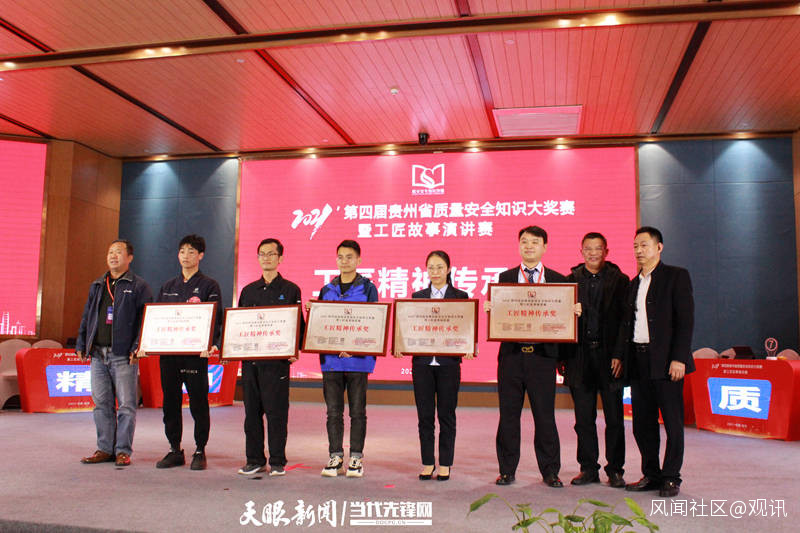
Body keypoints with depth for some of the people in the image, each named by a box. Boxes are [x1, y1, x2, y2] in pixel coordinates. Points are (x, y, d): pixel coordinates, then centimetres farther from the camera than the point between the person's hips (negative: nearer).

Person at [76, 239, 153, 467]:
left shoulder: (139, 286, 1)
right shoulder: (97, 286, 18)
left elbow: (146, 319, -5)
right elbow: (86, 316, 22)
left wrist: (138, 347, -14)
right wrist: (81, 344, 14)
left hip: (123, 355, -6)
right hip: (97, 354, 6)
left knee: (126, 405, -2)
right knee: (101, 403, 9)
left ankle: (123, 450, 6)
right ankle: (105, 449, 18)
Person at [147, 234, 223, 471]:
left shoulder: (209, 286, 2)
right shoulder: (168, 287, 17)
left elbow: (215, 318, -8)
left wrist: (212, 344, -25)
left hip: (195, 354, -5)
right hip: (167, 352, 5)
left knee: (198, 403, 0)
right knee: (170, 403, 9)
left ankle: (200, 451, 11)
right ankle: (174, 450, 20)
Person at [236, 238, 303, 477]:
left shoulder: (290, 290, 4)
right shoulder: (248, 291, 16)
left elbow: (299, 324, 0)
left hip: (277, 360, -4)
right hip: (250, 359, 4)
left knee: (276, 411, -1)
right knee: (251, 411, 8)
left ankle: (278, 462, 8)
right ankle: (255, 460, 18)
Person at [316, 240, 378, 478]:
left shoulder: (368, 288, 1)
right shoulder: (327, 290, 12)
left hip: (358, 358, -3)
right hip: (331, 358, 3)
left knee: (357, 411, 4)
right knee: (333, 411, 6)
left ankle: (356, 458, 14)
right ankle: (335, 456, 16)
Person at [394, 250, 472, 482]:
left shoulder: (460, 296, 4)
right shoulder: (417, 296, 10)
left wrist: (469, 349, -18)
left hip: (448, 362, -2)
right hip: (422, 361, 2)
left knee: (446, 414, 5)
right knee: (425, 415, 6)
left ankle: (445, 464, 16)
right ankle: (427, 463, 18)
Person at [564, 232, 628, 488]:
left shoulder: (619, 281, 3)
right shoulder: (571, 281, 8)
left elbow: (627, 321, -1)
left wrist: (621, 355, -10)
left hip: (610, 355, -1)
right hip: (580, 355, 2)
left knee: (614, 417, 5)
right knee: (584, 418, 8)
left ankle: (615, 470, 17)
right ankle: (588, 468, 19)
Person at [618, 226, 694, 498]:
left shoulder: (676, 276, -1)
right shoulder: (634, 284, 18)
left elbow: (685, 319, -8)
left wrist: (679, 358, -16)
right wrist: (620, 355, 7)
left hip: (665, 361, -6)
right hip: (639, 361, 6)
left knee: (672, 421, 1)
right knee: (642, 422, 9)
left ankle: (670, 478, 11)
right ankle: (651, 475, 21)